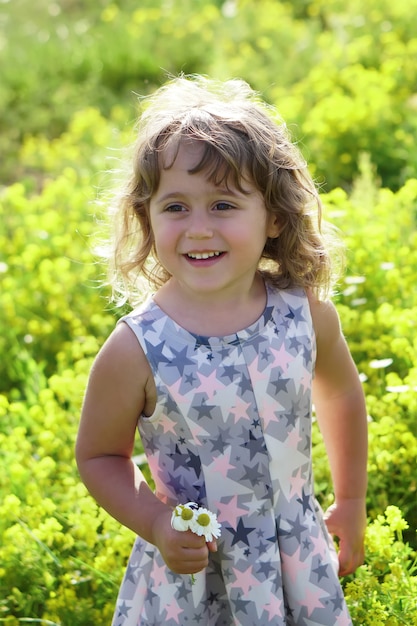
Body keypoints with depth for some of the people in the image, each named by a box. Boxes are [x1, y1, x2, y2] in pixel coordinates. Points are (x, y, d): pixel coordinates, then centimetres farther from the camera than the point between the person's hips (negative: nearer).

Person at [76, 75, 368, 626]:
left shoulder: (306, 313, -12)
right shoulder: (135, 350, -21)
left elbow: (340, 395, 8)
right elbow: (99, 456, -5)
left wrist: (352, 502, 16)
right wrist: (156, 524, -20)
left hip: (301, 563, 3)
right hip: (188, 575, -2)